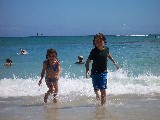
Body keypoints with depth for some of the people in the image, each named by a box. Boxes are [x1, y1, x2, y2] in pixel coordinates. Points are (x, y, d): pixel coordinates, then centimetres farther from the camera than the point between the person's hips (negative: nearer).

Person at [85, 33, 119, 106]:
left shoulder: (106, 49, -1)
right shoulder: (94, 51, -14)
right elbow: (88, 61, -13)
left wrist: (114, 62, 29)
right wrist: (87, 70, -27)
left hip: (103, 72, 2)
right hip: (95, 72, -2)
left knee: (103, 89, -6)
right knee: (96, 88, 7)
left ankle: (103, 103, 3)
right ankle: (97, 94, 44)